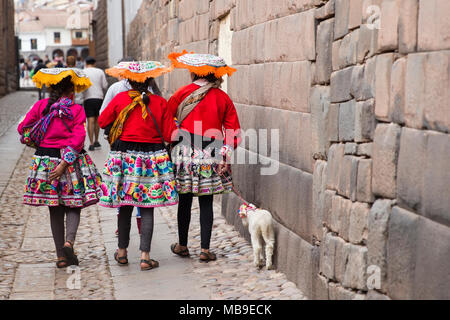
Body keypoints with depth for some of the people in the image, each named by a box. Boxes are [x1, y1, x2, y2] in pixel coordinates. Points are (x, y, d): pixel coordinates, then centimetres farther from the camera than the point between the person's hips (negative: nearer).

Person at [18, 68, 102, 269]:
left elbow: (23, 129, 4)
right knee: (73, 206, 8)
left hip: (45, 160, 2)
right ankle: (69, 241, -17)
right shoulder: (76, 110, -5)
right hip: (72, 160, -2)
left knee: (55, 210, 10)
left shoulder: (41, 106, 1)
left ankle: (61, 255, 11)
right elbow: (78, 139, -14)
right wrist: (64, 164, -16)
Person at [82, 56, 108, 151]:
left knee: (90, 121, -4)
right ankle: (96, 141, 20)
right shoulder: (100, 71, 6)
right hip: (99, 98, 2)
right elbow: (105, 85, 4)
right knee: (97, 120, 15)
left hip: (88, 98, -2)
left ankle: (91, 144, -8)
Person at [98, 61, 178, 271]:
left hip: (124, 157, 1)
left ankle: (122, 252, 25)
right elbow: (169, 135, -2)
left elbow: (102, 121, 8)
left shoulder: (120, 99, -3)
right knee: (147, 209, 2)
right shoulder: (160, 103, -4)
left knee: (125, 206, 13)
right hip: (152, 158, -1)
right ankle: (145, 257, 0)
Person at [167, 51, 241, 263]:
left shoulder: (183, 93, -2)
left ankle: (182, 246, 22)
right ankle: (205, 249, 5)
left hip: (185, 153, -1)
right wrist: (225, 155, 3)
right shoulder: (223, 98, 4)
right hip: (211, 157, 1)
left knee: (185, 200, 10)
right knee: (206, 203, 5)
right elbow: (233, 131, 2)